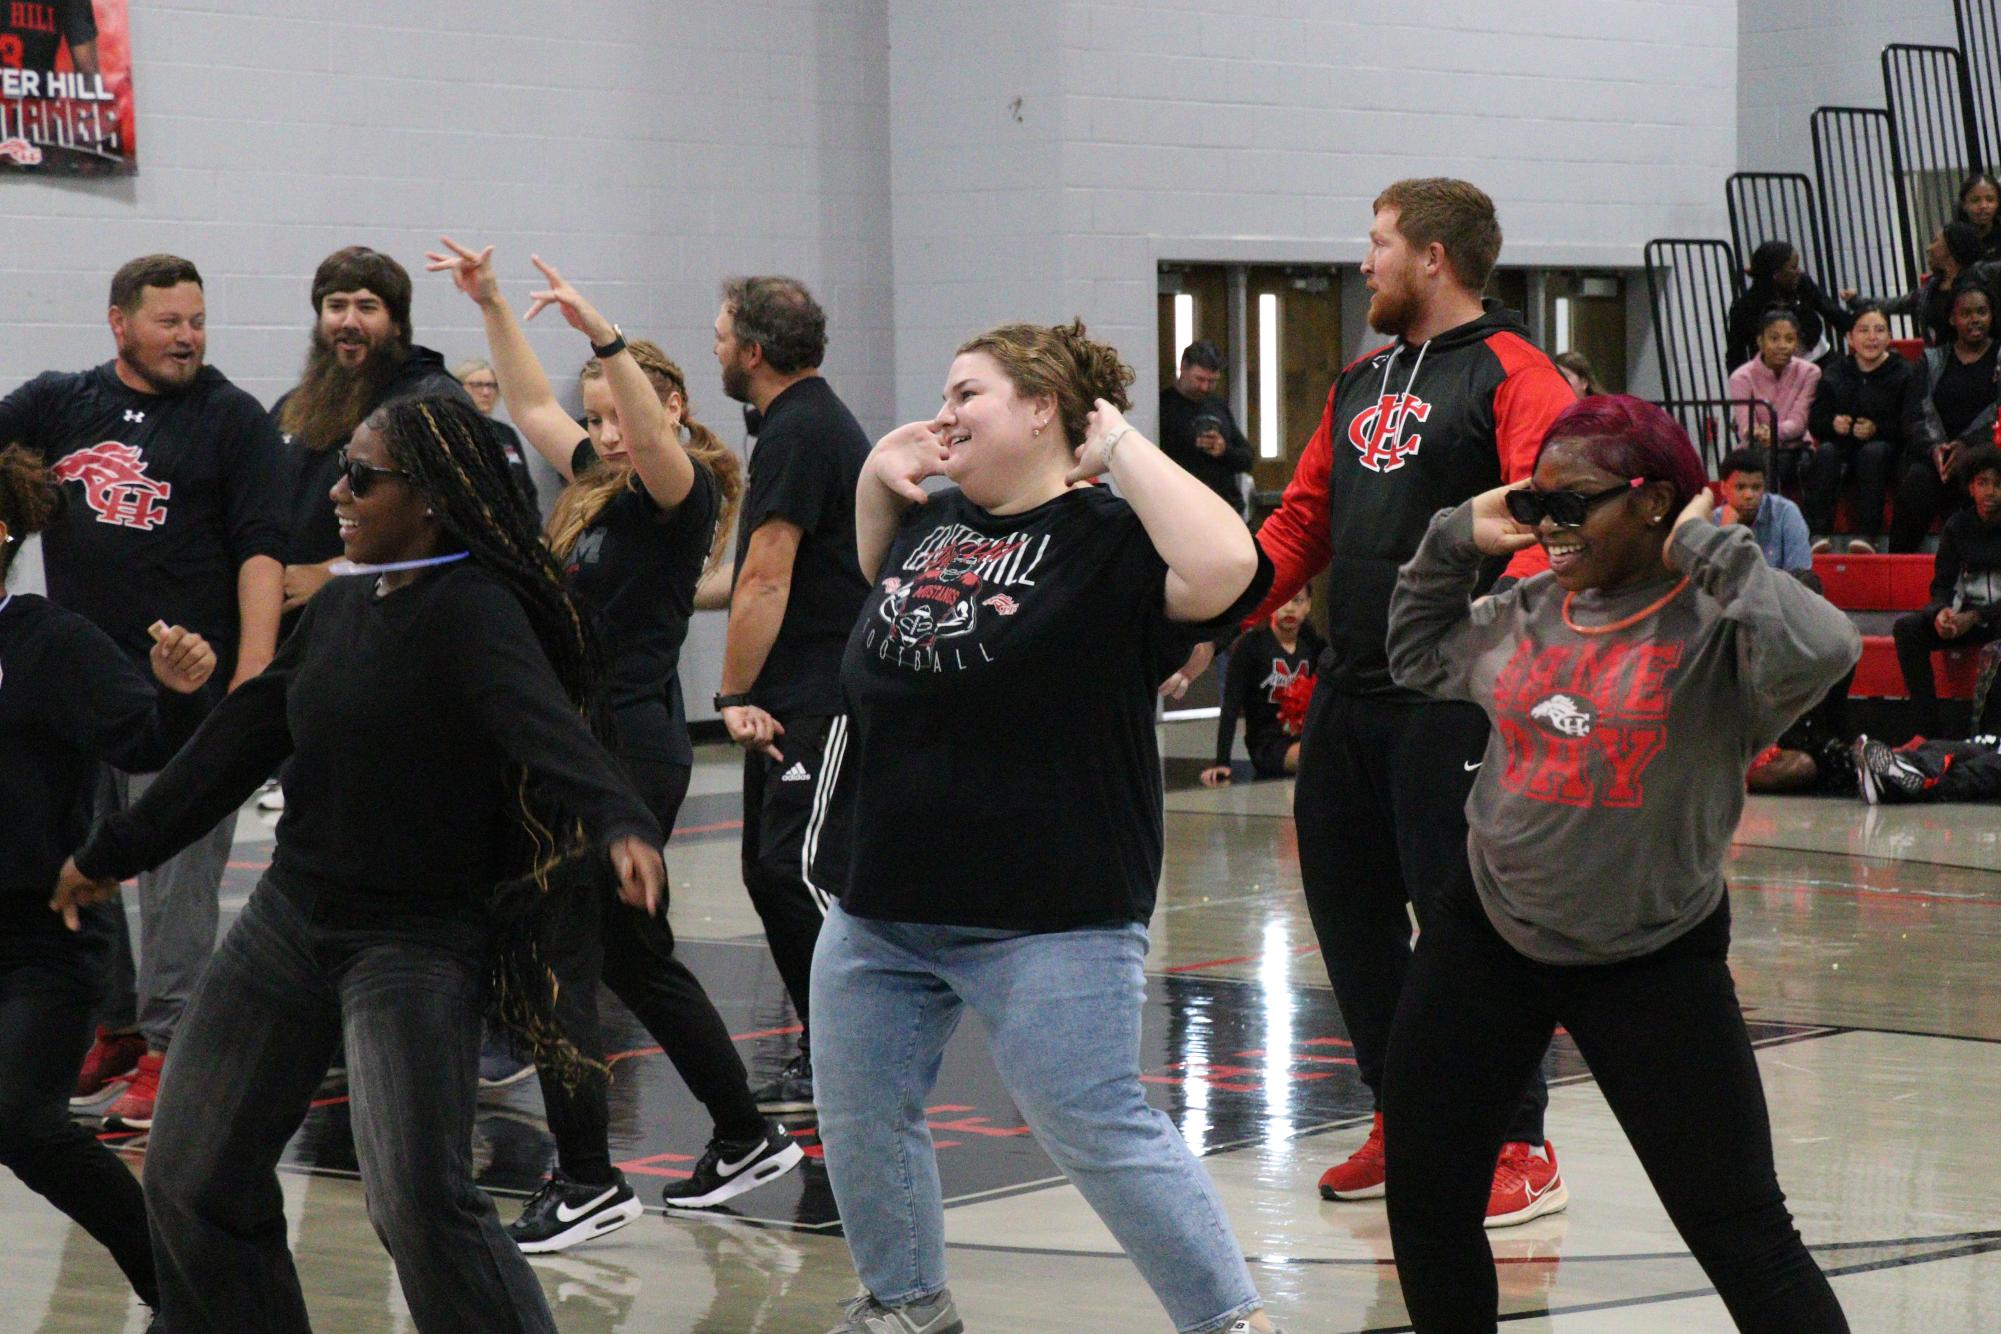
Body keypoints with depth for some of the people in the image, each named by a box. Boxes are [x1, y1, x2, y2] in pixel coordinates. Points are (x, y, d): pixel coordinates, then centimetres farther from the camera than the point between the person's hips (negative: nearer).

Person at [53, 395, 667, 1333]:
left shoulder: (473, 613, -16)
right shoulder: (338, 610, 8)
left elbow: (548, 729, -32)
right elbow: (244, 738, 17)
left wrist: (622, 825, -52)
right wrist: (113, 852, 24)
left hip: (417, 944, -8)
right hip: (290, 917, 8)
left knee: (419, 1201, -21)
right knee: (190, 1177, 12)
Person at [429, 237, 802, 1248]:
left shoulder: (683, 494, -9)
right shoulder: (600, 489, 14)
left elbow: (660, 441, -31)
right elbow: (531, 408, 25)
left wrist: (602, 336, -43)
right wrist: (492, 307, 20)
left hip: (627, 748, -10)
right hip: (583, 741, 10)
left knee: (554, 954, -9)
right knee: (636, 957, 17)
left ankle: (587, 1180, -6)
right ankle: (748, 1138, 27)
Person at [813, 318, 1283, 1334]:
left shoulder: (1109, 542, -12)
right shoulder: (933, 523, 11)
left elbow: (1223, 568, -32)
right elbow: (879, 567, 34)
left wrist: (1122, 445, -21)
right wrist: (879, 469, 14)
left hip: (1049, 920, -8)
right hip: (882, 904, 8)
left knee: (1100, 1132, -8)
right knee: (861, 1120, 16)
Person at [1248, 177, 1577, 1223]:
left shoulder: (1511, 375, -6)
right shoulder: (1361, 382, 20)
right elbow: (1301, 524, 23)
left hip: (1451, 697, -8)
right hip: (1348, 691, 8)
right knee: (1345, 903, 11)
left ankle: (1518, 1148, 4)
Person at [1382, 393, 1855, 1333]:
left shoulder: (1716, 624, -16)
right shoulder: (1527, 613, 2)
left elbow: (1820, 652, -39)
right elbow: (1417, 656, 22)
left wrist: (1712, 549, -26)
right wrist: (1455, 541, 7)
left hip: (1651, 962, -5)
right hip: (1486, 937, 6)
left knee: (1740, 1233, -2)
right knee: (1427, 1208, 12)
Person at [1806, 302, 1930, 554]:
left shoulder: (1906, 372, 0)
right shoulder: (1834, 373, 8)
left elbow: (1912, 424, -7)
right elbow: (1815, 422, 7)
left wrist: (1877, 429, -21)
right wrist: (1832, 424, -15)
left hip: (1887, 449, -2)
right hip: (1842, 448, 2)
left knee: (1873, 452, -34)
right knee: (1825, 452, -30)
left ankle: (1866, 533, -39)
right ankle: (1819, 531, -38)